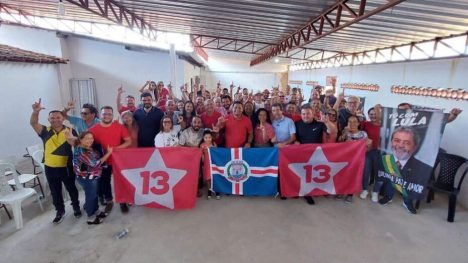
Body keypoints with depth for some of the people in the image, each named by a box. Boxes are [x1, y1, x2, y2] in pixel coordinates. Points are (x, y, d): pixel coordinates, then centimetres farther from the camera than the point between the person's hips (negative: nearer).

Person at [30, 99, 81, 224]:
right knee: (55, 192, 16)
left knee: (71, 188, 15)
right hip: (50, 168, 2)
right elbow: (33, 123, -20)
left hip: (67, 167, -2)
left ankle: (76, 207, 36)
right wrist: (35, 111, -37)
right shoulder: (45, 131, -3)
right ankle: (60, 211, 34)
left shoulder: (70, 131, -6)